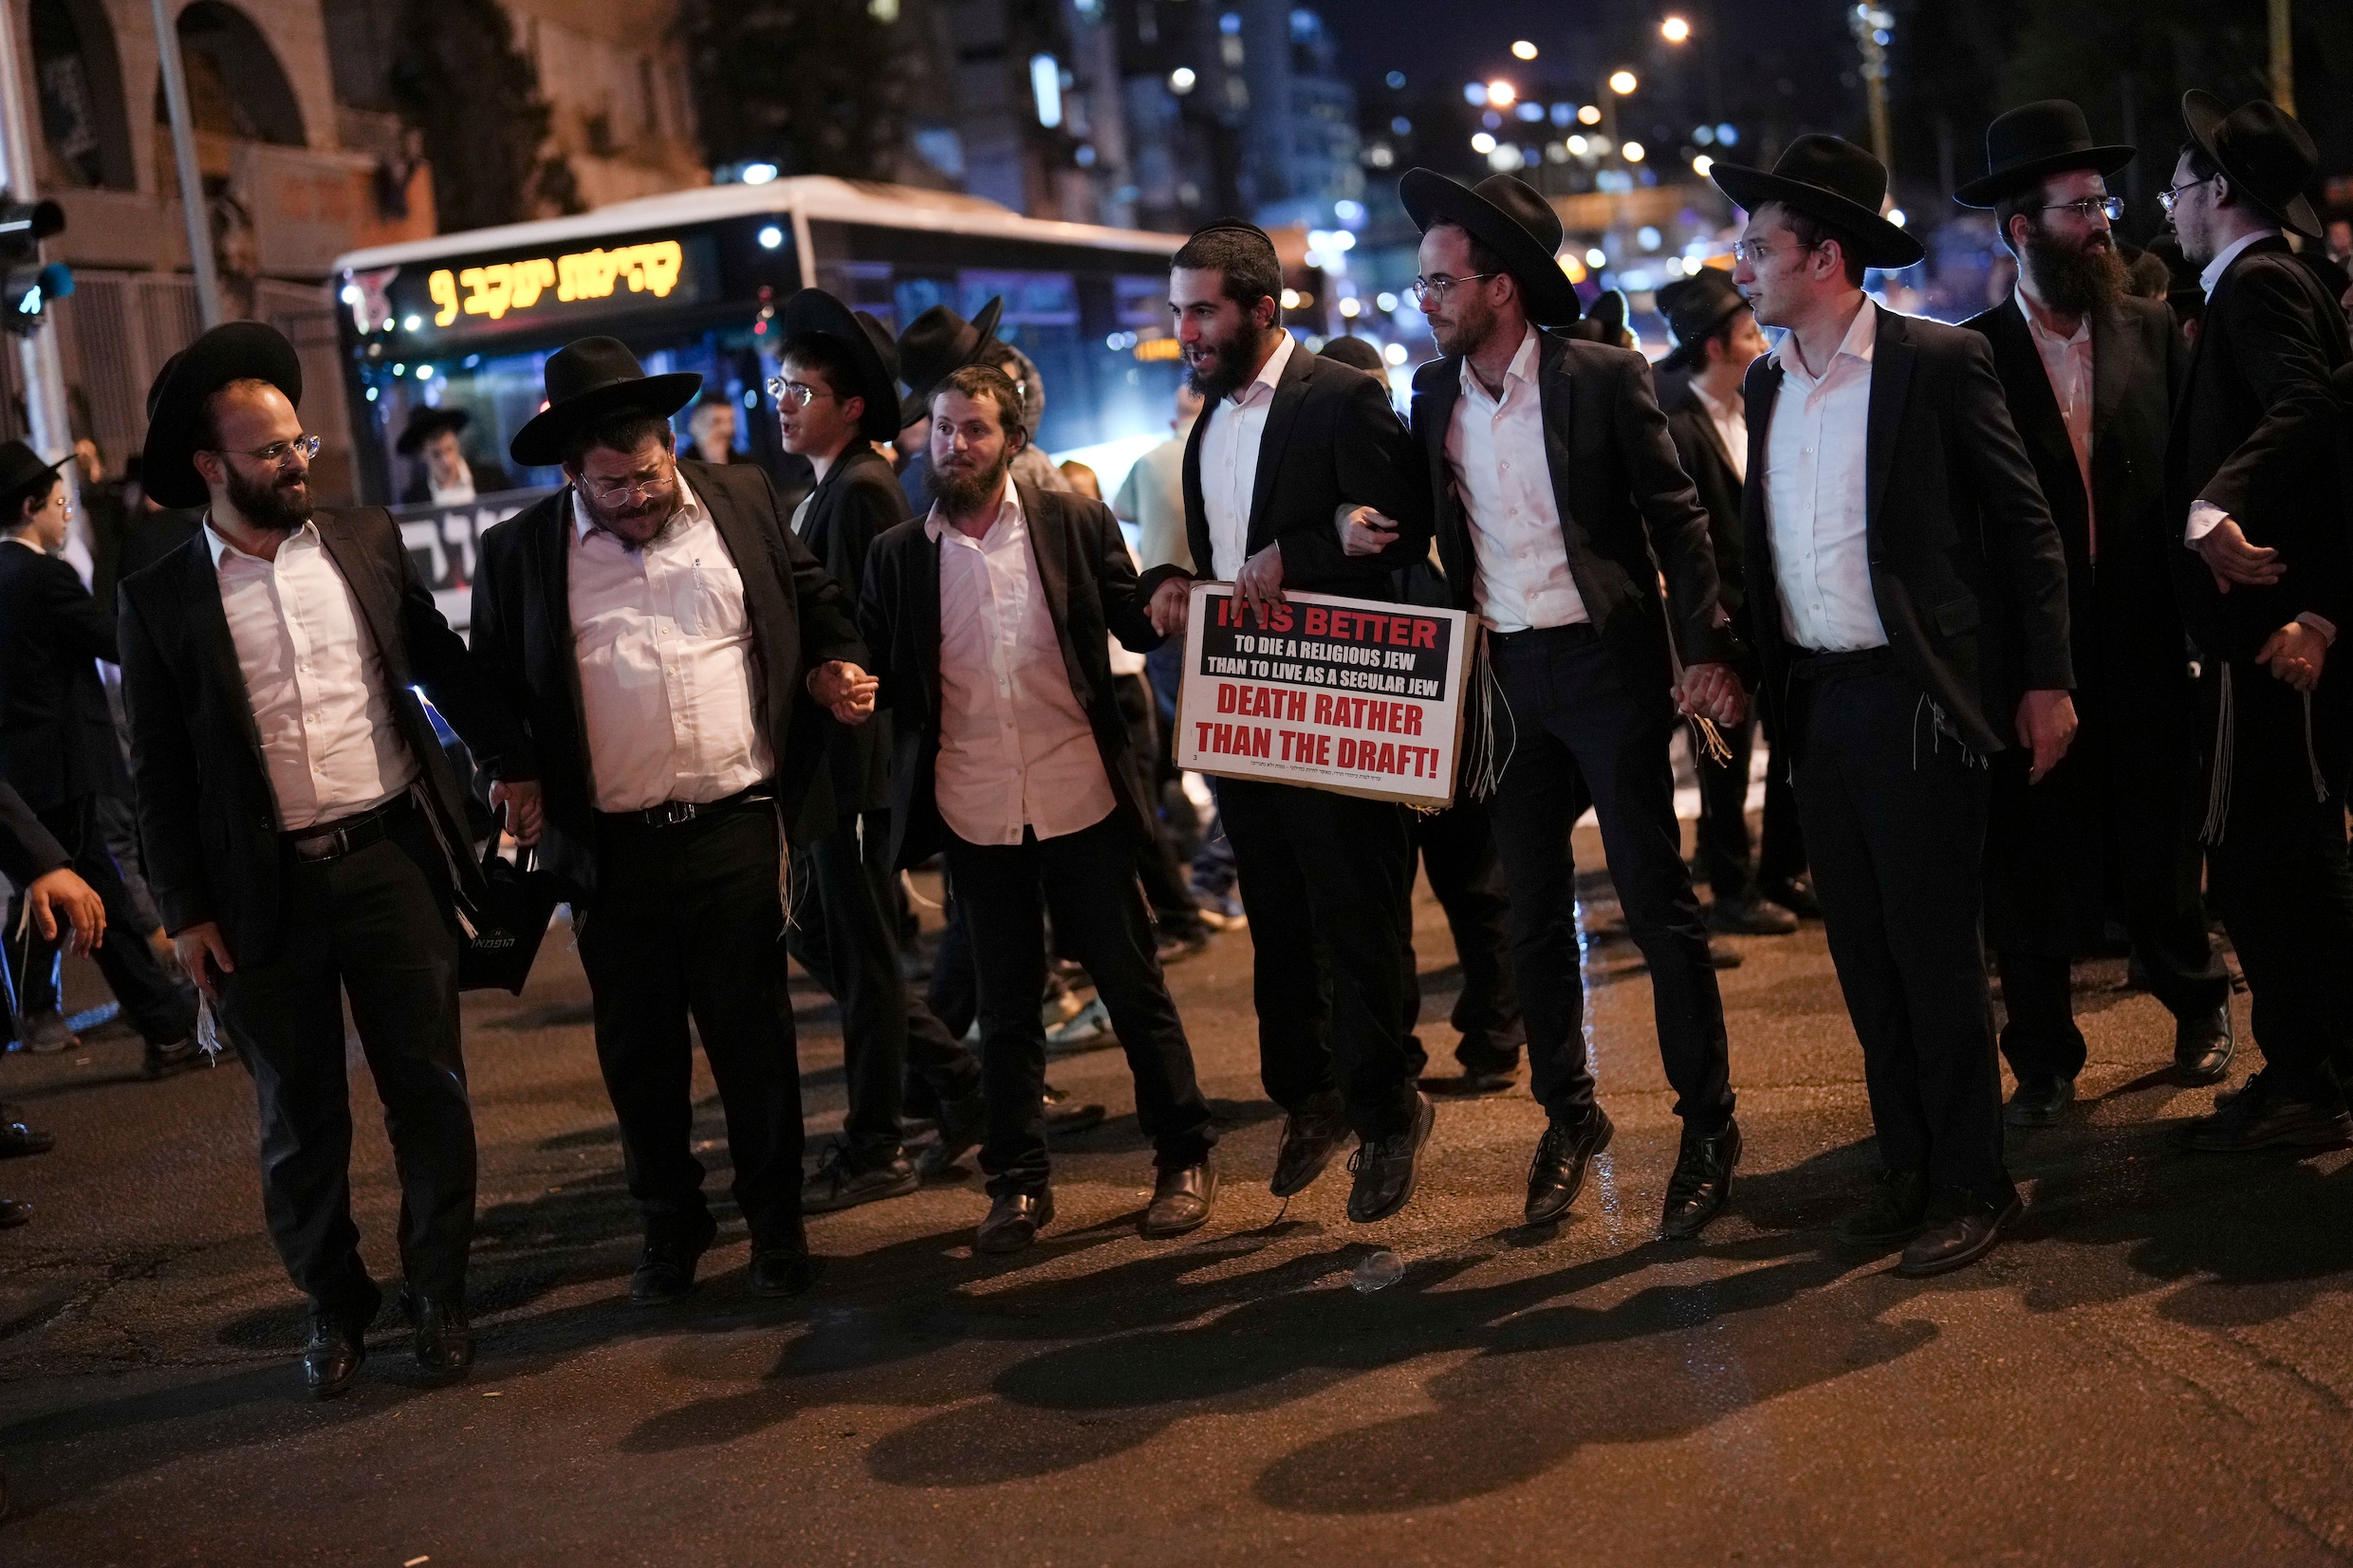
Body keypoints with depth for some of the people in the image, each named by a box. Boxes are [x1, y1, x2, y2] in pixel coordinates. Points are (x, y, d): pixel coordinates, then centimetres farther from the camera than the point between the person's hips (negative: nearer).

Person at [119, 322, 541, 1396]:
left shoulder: (367, 544, 3)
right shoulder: (163, 599, -3)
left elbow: (444, 663, 14)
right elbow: (158, 771, 0)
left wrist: (510, 761, 12)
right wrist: (185, 912, -2)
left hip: (394, 861, 2)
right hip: (265, 892, -1)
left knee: (429, 1090, 8)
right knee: (300, 1120, 10)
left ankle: (439, 1288, 24)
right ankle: (333, 1304, 27)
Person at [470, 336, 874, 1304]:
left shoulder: (742, 503, 4)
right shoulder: (520, 553, 1)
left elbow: (813, 601, 16)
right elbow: (493, 685, 8)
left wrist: (835, 666, -3)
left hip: (737, 826, 0)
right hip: (612, 850, 0)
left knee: (753, 1038, 7)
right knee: (639, 1050, 11)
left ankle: (777, 1226, 21)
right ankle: (669, 1227, 28)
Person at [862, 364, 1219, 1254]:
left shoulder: (1075, 525, 1)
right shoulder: (899, 555, 5)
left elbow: (1137, 624, 2)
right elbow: (871, 669, 7)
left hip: (1080, 798, -1)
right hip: (975, 813, 2)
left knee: (1131, 982, 7)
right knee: (1004, 1005, 10)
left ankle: (1184, 1158, 20)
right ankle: (1018, 1181, 21)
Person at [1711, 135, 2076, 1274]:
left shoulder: (1938, 363, -9)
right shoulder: (1766, 385, 10)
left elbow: (2023, 522, -6)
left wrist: (2045, 679, -8)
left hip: (1913, 699, -6)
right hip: (1815, 702, 6)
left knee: (1934, 952, -1)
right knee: (1863, 953, 12)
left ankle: (1971, 1183, 11)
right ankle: (1905, 1166, 24)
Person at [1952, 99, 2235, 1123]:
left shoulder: (2153, 333, 5)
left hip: (2143, 647, 2)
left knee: (2155, 856, 9)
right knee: (2031, 870, 5)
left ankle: (2198, 1004, 36)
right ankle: (2043, 1059, 22)